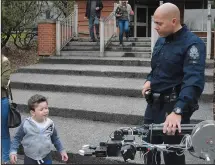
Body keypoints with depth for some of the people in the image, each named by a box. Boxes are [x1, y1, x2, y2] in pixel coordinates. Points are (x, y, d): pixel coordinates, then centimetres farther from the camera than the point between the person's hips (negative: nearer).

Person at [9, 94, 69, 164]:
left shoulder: (50, 124, -8)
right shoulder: (26, 124, -17)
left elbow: (55, 139, 8)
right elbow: (17, 138, -6)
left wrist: (62, 150, 7)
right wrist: (13, 152, -15)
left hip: (46, 158, 2)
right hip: (30, 159, -2)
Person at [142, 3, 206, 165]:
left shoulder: (192, 43, -17)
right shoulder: (161, 41, 8)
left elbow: (194, 81, -29)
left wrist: (178, 111, -41)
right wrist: (149, 80, 0)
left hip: (174, 106, -7)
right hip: (154, 104, 8)